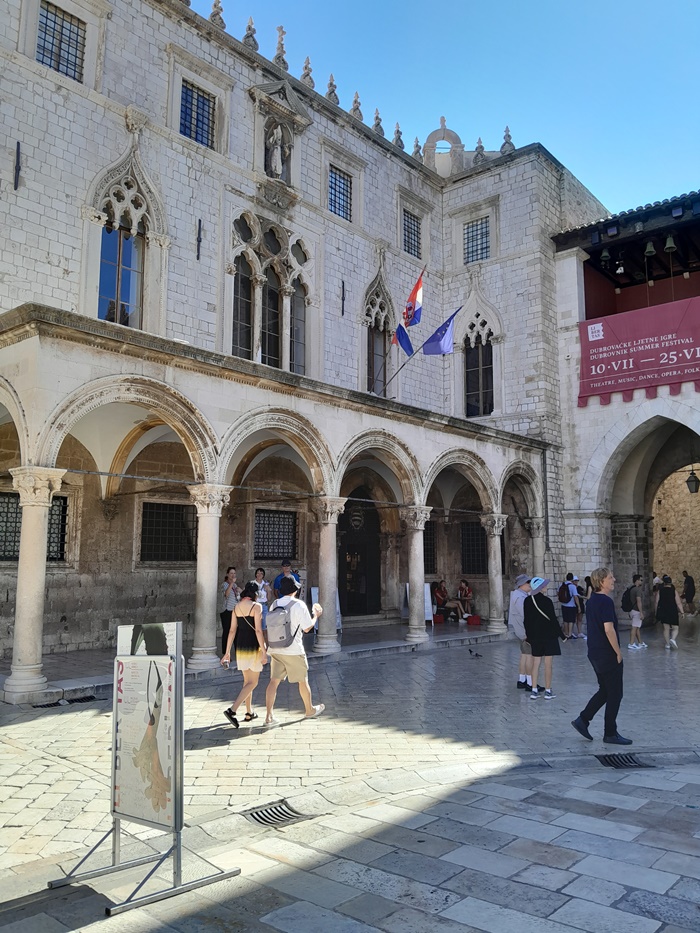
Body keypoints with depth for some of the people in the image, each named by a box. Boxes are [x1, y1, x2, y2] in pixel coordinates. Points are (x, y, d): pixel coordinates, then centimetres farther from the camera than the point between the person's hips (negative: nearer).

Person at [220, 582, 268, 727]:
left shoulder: (236, 607, 7)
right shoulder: (256, 606, -11)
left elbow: (232, 630, 6)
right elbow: (258, 630, -17)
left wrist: (227, 652, 9)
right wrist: (264, 651, -15)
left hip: (240, 647, 6)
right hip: (253, 647, -6)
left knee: (247, 680, 19)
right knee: (253, 682, 1)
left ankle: (249, 712, 26)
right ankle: (232, 710, -13)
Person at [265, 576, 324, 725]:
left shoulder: (274, 604, 3)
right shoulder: (299, 605, -13)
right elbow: (307, 628, -9)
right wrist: (316, 615, 6)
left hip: (276, 650, 4)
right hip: (294, 650, -4)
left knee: (274, 681, 5)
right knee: (303, 681, 13)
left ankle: (269, 716, -1)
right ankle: (310, 710, 31)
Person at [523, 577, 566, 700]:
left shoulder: (527, 601, 0)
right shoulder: (547, 601, -15)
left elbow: (526, 620, 5)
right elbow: (553, 619, -13)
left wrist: (529, 636, 15)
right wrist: (562, 635, -3)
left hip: (535, 636, 5)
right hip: (549, 635, -4)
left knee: (535, 663, 9)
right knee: (548, 664, 3)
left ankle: (534, 691, 9)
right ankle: (548, 691, 8)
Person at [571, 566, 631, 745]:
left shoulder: (591, 601, 11)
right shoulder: (606, 601, -19)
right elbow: (609, 629, -25)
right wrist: (618, 652, -15)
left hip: (594, 653, 9)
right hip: (607, 654, -9)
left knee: (604, 691, 18)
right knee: (614, 694, 3)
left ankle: (582, 719, 15)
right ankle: (610, 734, 11)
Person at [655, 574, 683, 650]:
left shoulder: (659, 591, 0)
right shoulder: (674, 591, -5)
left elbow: (656, 602, -1)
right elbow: (678, 603, -7)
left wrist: (657, 611, 10)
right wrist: (681, 612, 0)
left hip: (663, 612, 2)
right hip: (673, 612, -2)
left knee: (666, 628, 10)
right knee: (675, 628, 7)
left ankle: (667, 644, 11)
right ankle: (673, 639, -19)